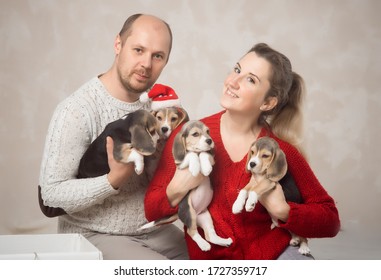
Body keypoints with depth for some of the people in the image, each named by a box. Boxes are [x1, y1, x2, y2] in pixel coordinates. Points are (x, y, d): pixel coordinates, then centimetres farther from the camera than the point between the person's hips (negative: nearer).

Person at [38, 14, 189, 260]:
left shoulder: (154, 106, 1)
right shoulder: (77, 110, -19)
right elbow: (52, 193, -19)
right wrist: (115, 179, -28)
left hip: (153, 229, 7)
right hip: (94, 237, -6)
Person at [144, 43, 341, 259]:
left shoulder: (282, 150, -5)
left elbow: (330, 220, 1)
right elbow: (151, 211, 1)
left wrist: (283, 211, -15)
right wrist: (176, 189, -18)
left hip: (275, 254, -1)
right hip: (213, 259, 1)